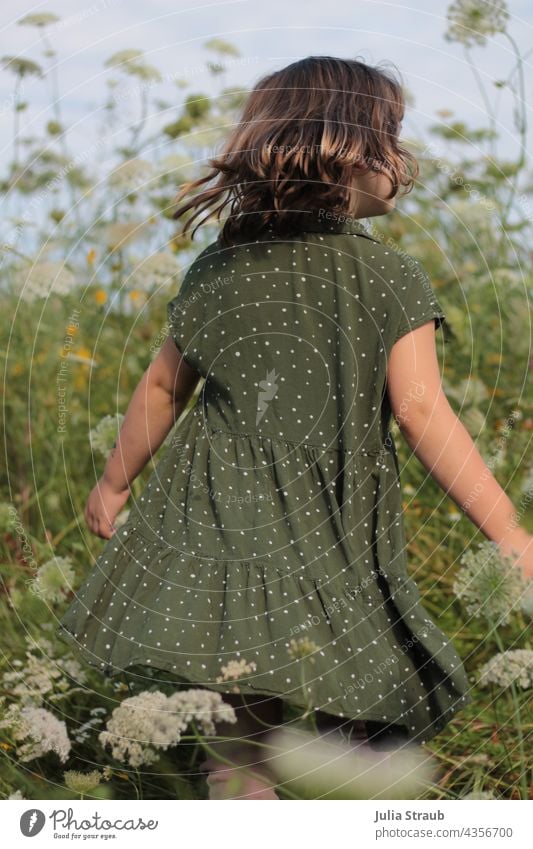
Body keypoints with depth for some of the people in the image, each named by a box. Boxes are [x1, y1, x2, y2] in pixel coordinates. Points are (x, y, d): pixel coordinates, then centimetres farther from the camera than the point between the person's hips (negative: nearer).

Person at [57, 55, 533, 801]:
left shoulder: (215, 268, 4)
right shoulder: (391, 277, -8)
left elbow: (163, 388, 13)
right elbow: (423, 413, -15)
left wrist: (115, 483, 29)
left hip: (223, 534, 4)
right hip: (334, 557, -4)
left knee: (243, 739, 9)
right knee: (364, 744, 4)